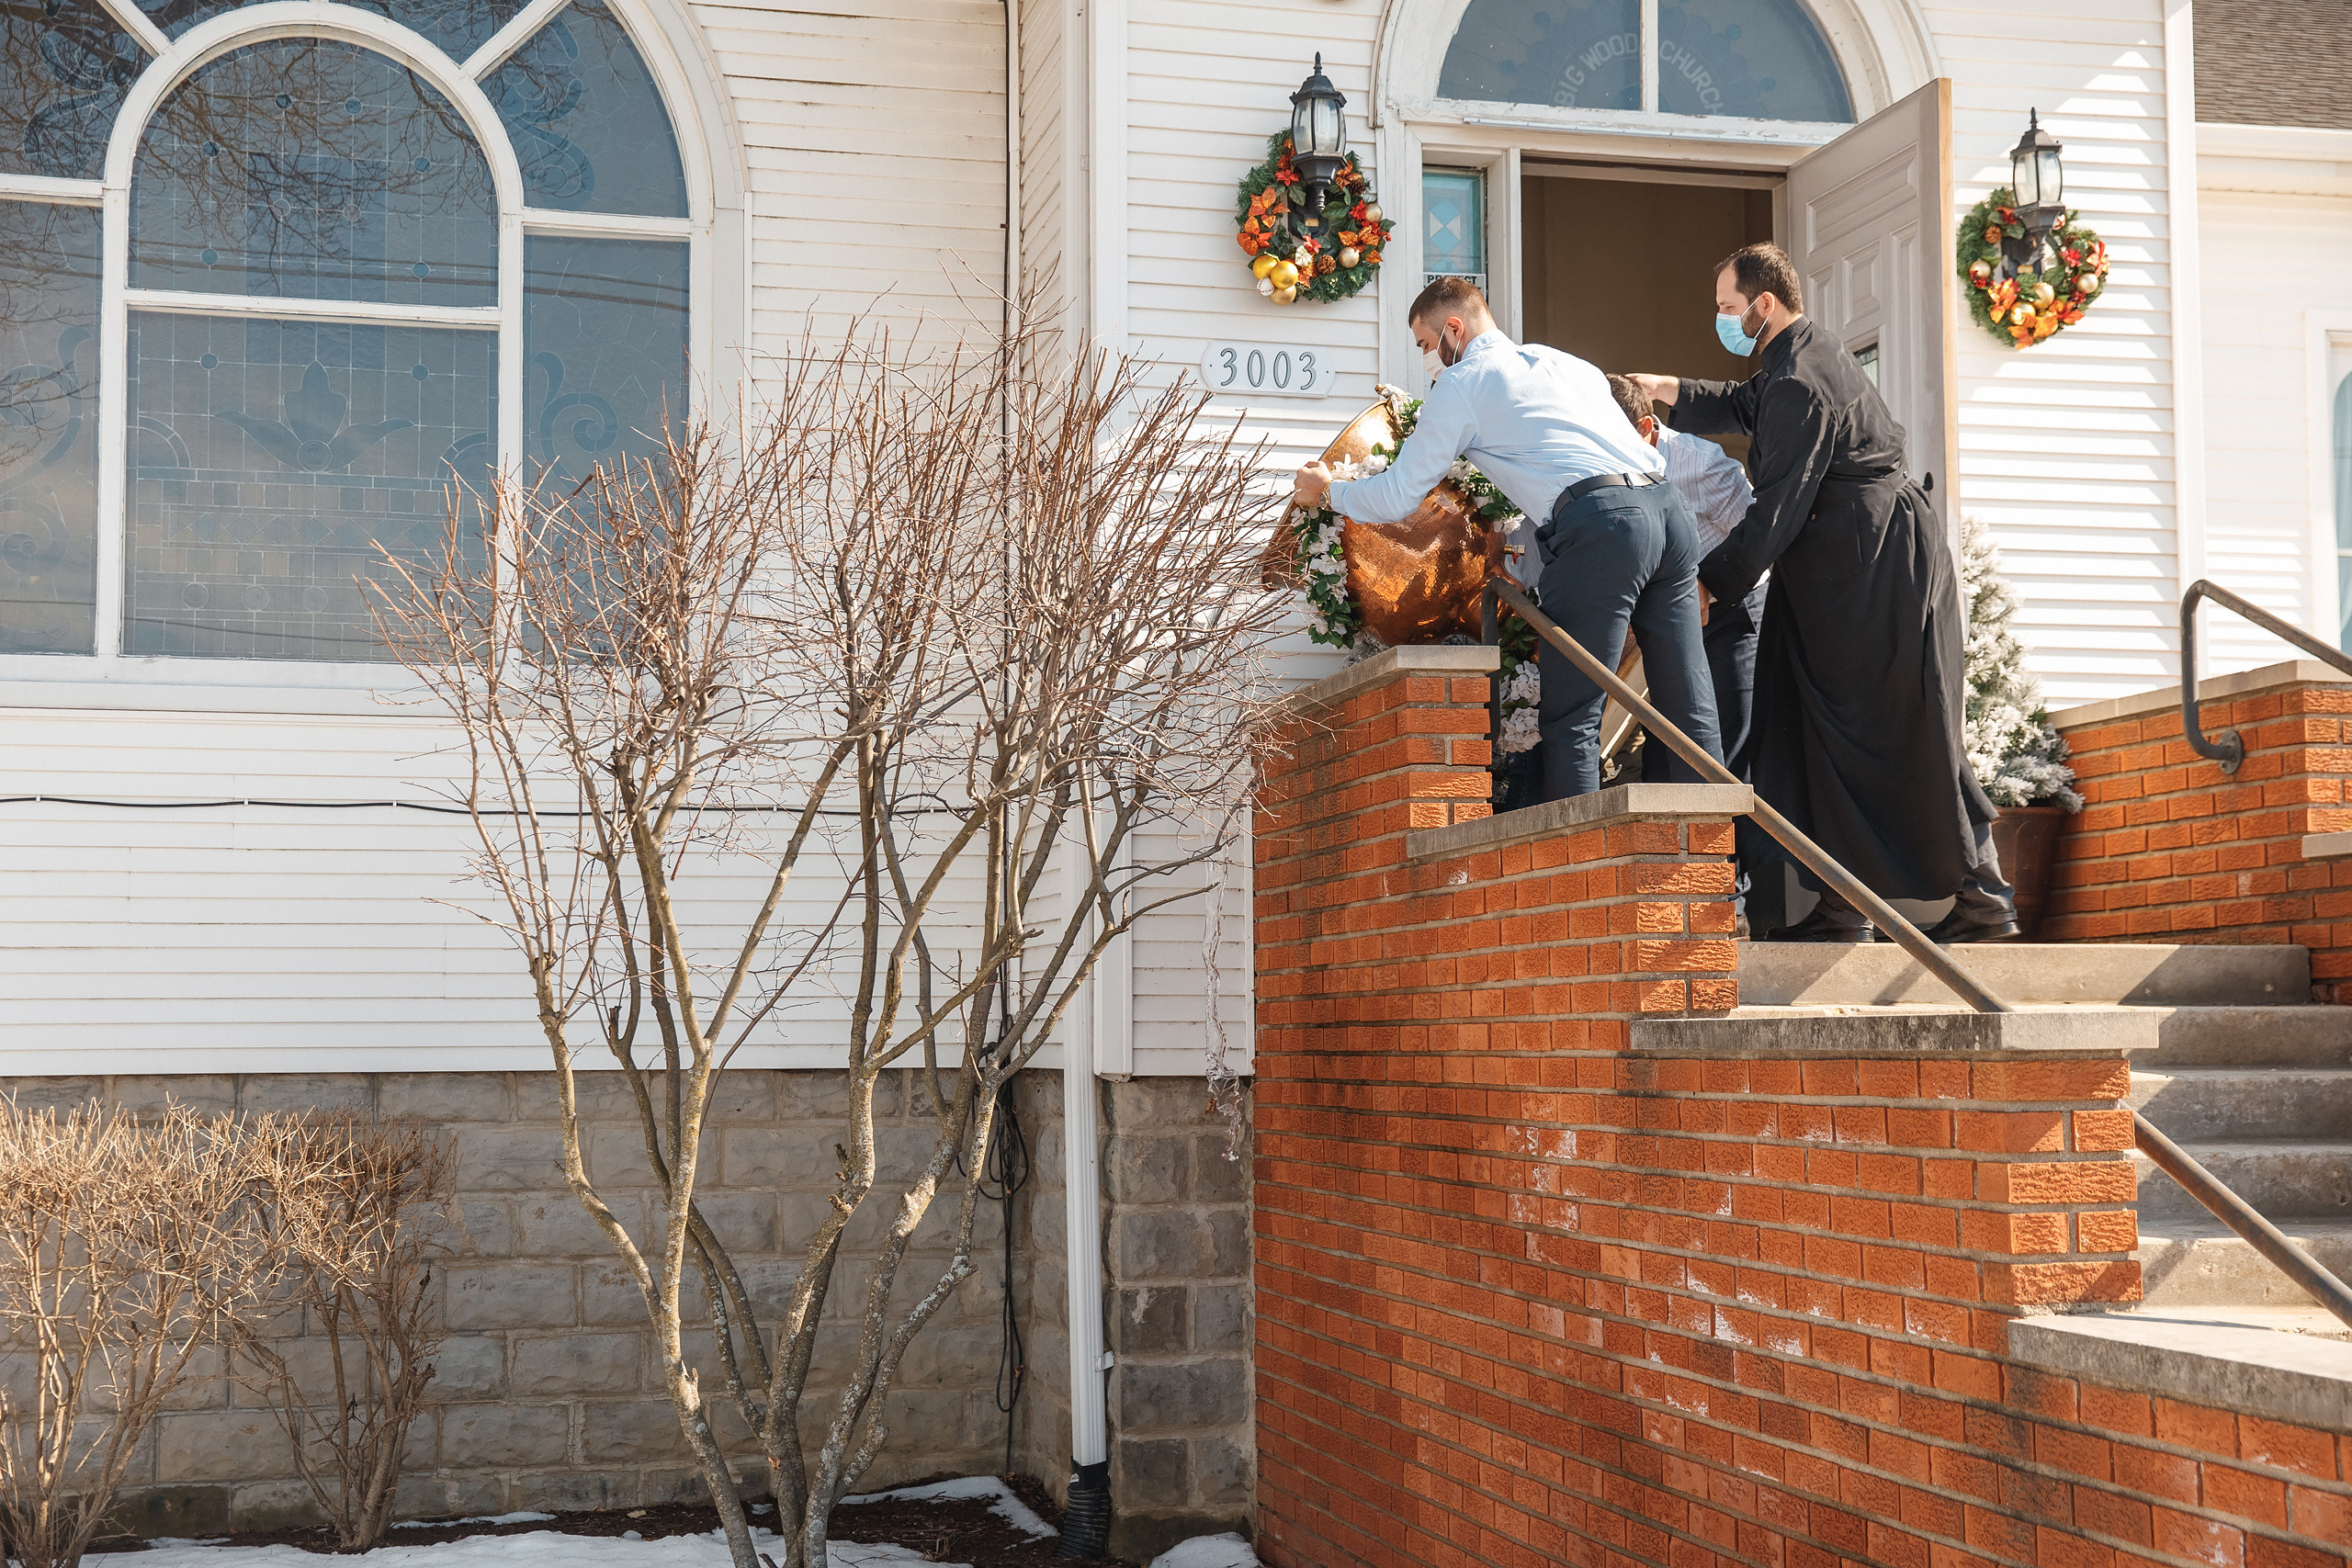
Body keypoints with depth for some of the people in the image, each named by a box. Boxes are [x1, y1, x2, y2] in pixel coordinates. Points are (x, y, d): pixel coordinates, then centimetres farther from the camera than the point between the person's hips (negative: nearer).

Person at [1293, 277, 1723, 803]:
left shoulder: (1461, 384, 9)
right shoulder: (1565, 361, 29)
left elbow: (1396, 498, 12)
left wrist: (1325, 489, 30)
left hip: (1600, 524, -7)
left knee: (1571, 717, -2)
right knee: (1688, 708, 8)